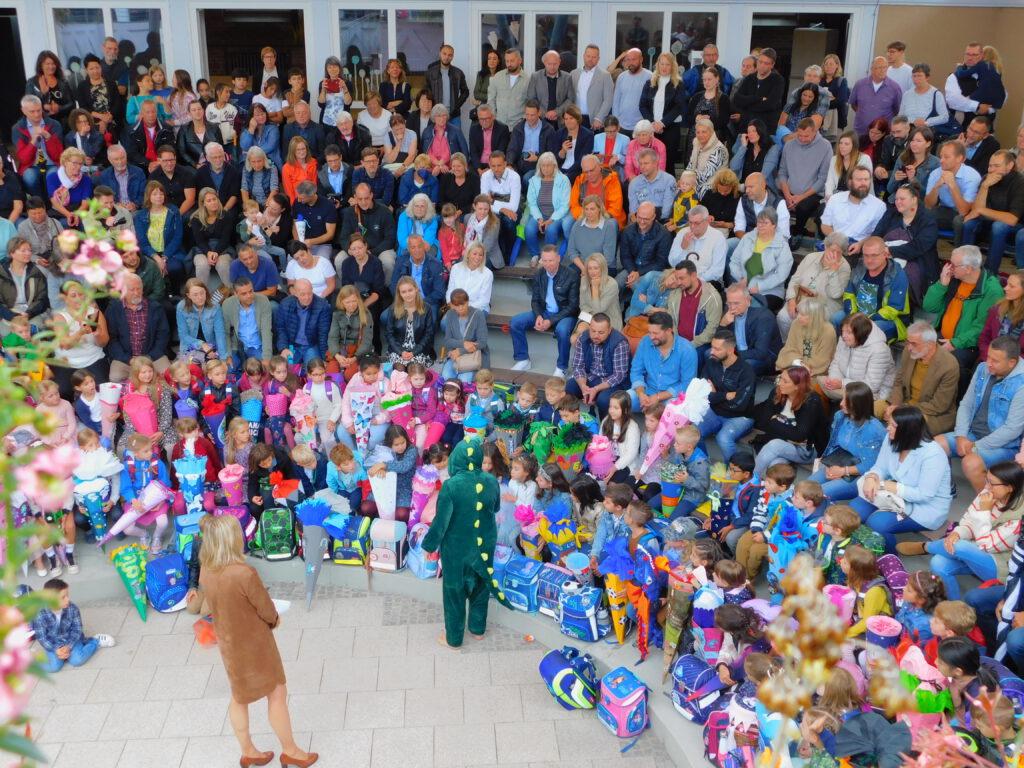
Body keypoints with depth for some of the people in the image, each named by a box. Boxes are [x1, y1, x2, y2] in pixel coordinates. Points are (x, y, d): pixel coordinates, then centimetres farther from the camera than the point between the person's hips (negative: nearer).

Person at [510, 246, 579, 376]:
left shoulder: (572, 275, -16)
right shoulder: (539, 274, 1)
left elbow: (573, 305, -16)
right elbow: (535, 300, 8)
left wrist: (551, 321, -23)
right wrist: (538, 316, -15)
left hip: (565, 314, -5)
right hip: (544, 312, 5)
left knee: (562, 330, -38)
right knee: (515, 322, -11)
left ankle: (561, 368, -16)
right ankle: (523, 360, 3)